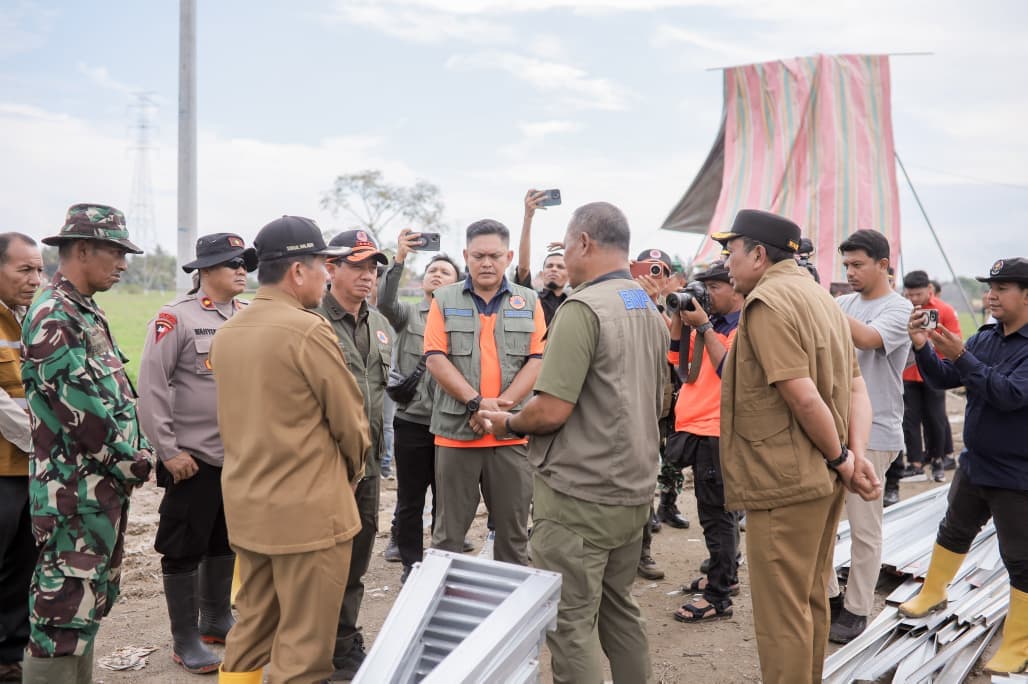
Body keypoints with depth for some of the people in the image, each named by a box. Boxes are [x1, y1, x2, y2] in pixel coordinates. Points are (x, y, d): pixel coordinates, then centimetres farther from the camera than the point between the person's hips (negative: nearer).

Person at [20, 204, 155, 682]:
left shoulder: (86, 314, 14)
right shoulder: (53, 318, -16)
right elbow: (81, 407, -21)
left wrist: (137, 454, 9)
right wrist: (134, 463, -12)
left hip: (106, 485, 10)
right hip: (75, 490, -10)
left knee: (91, 600, 18)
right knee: (64, 607, -3)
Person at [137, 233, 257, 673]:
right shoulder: (176, 318, -12)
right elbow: (151, 386, -13)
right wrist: (168, 450, -14)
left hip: (242, 456, 6)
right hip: (194, 458, -6)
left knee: (227, 543, 18)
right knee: (185, 551, 6)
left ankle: (217, 620, 35)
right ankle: (185, 641, 19)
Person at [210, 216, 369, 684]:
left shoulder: (226, 333, 7)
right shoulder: (309, 330, -17)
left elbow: (231, 417, 13)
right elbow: (349, 420, -10)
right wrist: (352, 471, 8)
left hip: (245, 506, 8)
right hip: (309, 510, -8)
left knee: (252, 628, 20)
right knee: (303, 646, 3)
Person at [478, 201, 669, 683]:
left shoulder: (583, 308, -17)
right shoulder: (651, 312, 10)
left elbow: (551, 411, -22)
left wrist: (508, 423, -3)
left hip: (579, 497, -9)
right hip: (633, 492, 9)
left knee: (572, 625, 3)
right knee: (618, 609, 20)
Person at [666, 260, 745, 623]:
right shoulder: (712, 321, 13)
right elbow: (676, 358, 14)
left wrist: (703, 326, -21)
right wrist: (679, 317, 3)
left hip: (718, 432, -9)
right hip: (698, 428, 9)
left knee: (717, 512, -4)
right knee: (717, 510, 19)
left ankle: (719, 596, 3)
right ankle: (725, 575, 33)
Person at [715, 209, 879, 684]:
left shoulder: (768, 300, -15)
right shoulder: (818, 296, 14)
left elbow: (803, 396, -23)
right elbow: (855, 386, 9)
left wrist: (841, 458, -10)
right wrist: (856, 453, -3)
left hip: (785, 480, -10)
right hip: (823, 476, 10)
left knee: (781, 613, 3)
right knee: (812, 599, 20)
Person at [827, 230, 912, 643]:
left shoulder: (899, 309, -8)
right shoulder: (845, 303, 10)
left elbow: (867, 338, -28)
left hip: (872, 433, -6)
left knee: (863, 527, 4)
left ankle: (856, 610, 18)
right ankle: (828, 595, 26)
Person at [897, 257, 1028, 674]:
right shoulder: (985, 337, 2)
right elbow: (943, 379, 3)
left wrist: (960, 357, -32)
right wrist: (923, 348, -15)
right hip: (974, 464, 7)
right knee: (953, 532, 23)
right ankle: (932, 594, 44)